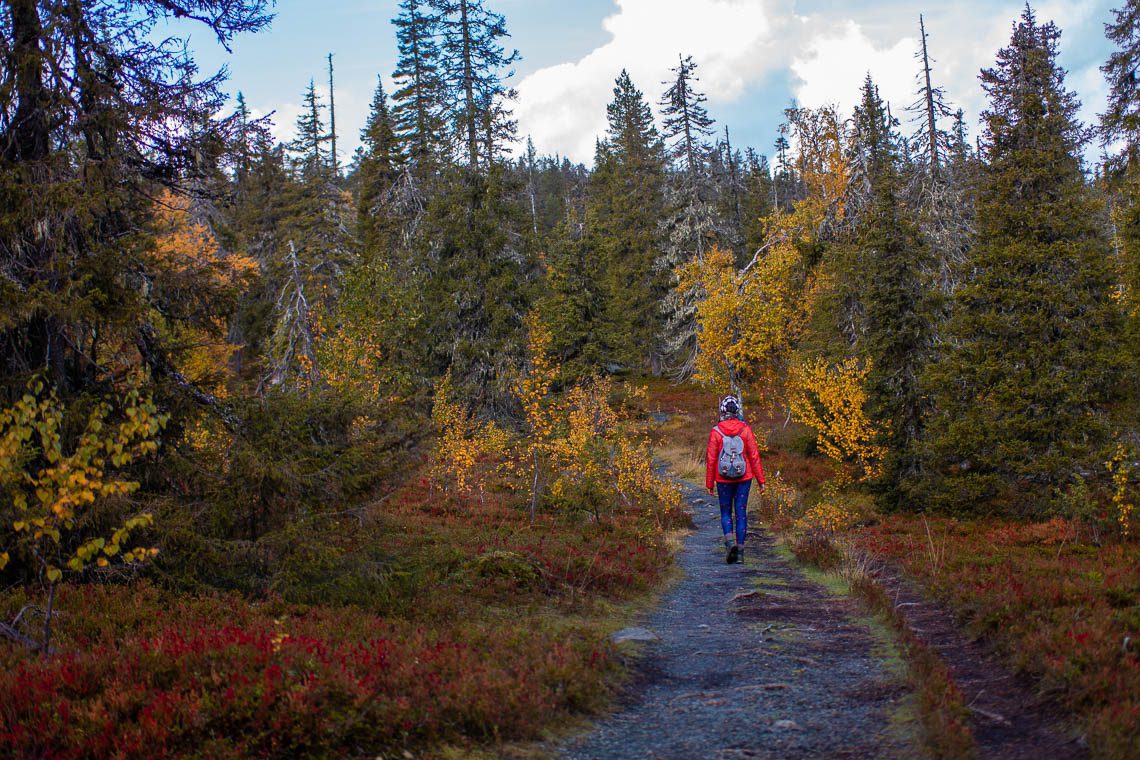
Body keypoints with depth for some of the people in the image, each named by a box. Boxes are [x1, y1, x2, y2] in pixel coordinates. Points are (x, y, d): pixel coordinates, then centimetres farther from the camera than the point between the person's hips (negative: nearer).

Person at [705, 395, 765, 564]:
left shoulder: (715, 431, -8)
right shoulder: (745, 429, -5)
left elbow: (711, 459, -5)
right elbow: (754, 456, -4)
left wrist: (709, 484, 3)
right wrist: (761, 480, 4)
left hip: (724, 480, -1)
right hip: (744, 478, 1)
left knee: (726, 513, 12)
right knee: (741, 513, 7)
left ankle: (730, 542, -12)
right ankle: (740, 551, 7)